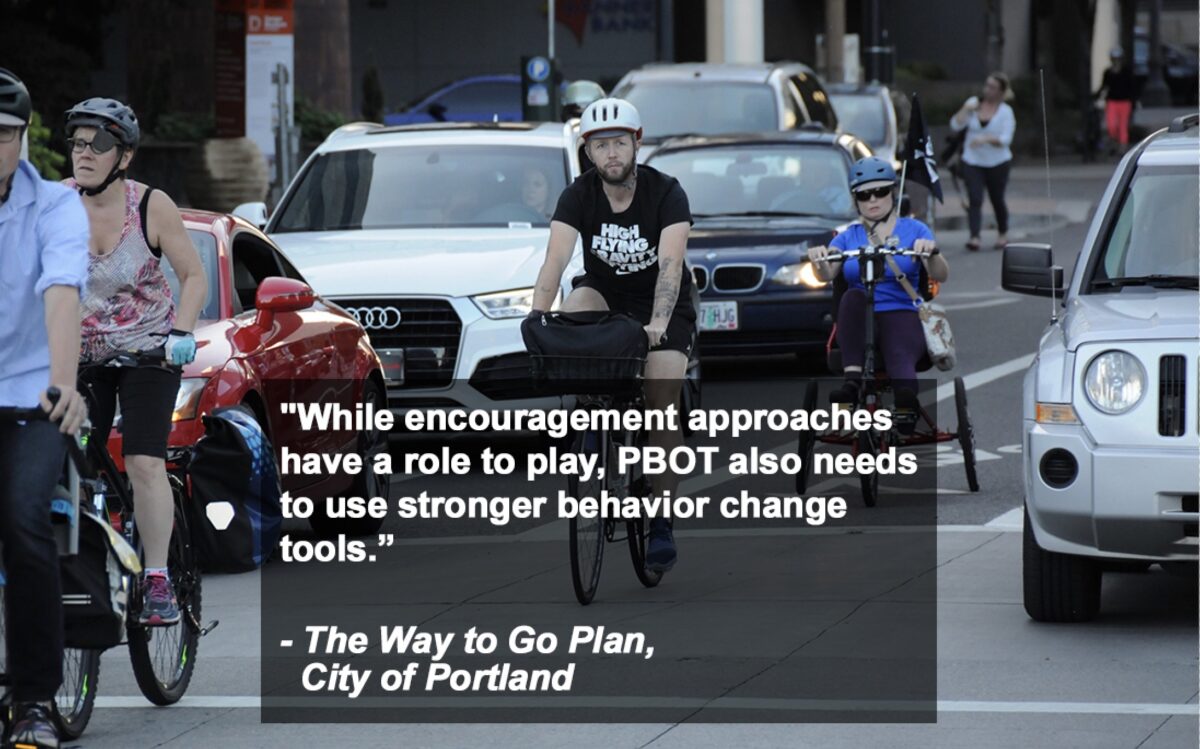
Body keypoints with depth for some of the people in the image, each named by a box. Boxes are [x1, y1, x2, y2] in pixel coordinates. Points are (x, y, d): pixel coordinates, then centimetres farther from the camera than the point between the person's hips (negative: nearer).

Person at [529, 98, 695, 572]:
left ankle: (661, 526, -9)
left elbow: (670, 265, -33)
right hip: (606, 293, 2)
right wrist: (538, 314, -44)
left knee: (662, 407, -15)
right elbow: (556, 259, -27)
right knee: (578, 305, -34)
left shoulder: (666, 194, -22)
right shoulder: (579, 196, -15)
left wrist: (658, 325, -49)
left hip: (661, 306, -2)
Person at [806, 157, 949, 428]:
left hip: (902, 316, -2)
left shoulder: (913, 230, 11)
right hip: (859, 324, 2)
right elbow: (826, 275, -2)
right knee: (852, 297, -32)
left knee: (899, 355, -34)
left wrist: (930, 254, -26)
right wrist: (819, 261, -26)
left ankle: (906, 405, -61)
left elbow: (940, 275, -3)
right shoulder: (848, 237, 16)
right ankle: (852, 380, -43)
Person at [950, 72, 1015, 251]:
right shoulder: (974, 103, 3)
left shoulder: (1006, 112, -4)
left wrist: (985, 139, -29)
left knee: (997, 199, 11)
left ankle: (1003, 234, 32)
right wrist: (966, 109, -14)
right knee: (974, 200, -13)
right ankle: (974, 237, -21)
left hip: (997, 162, -1)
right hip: (972, 162, 1)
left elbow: (1005, 139, -14)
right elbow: (956, 125, -2)